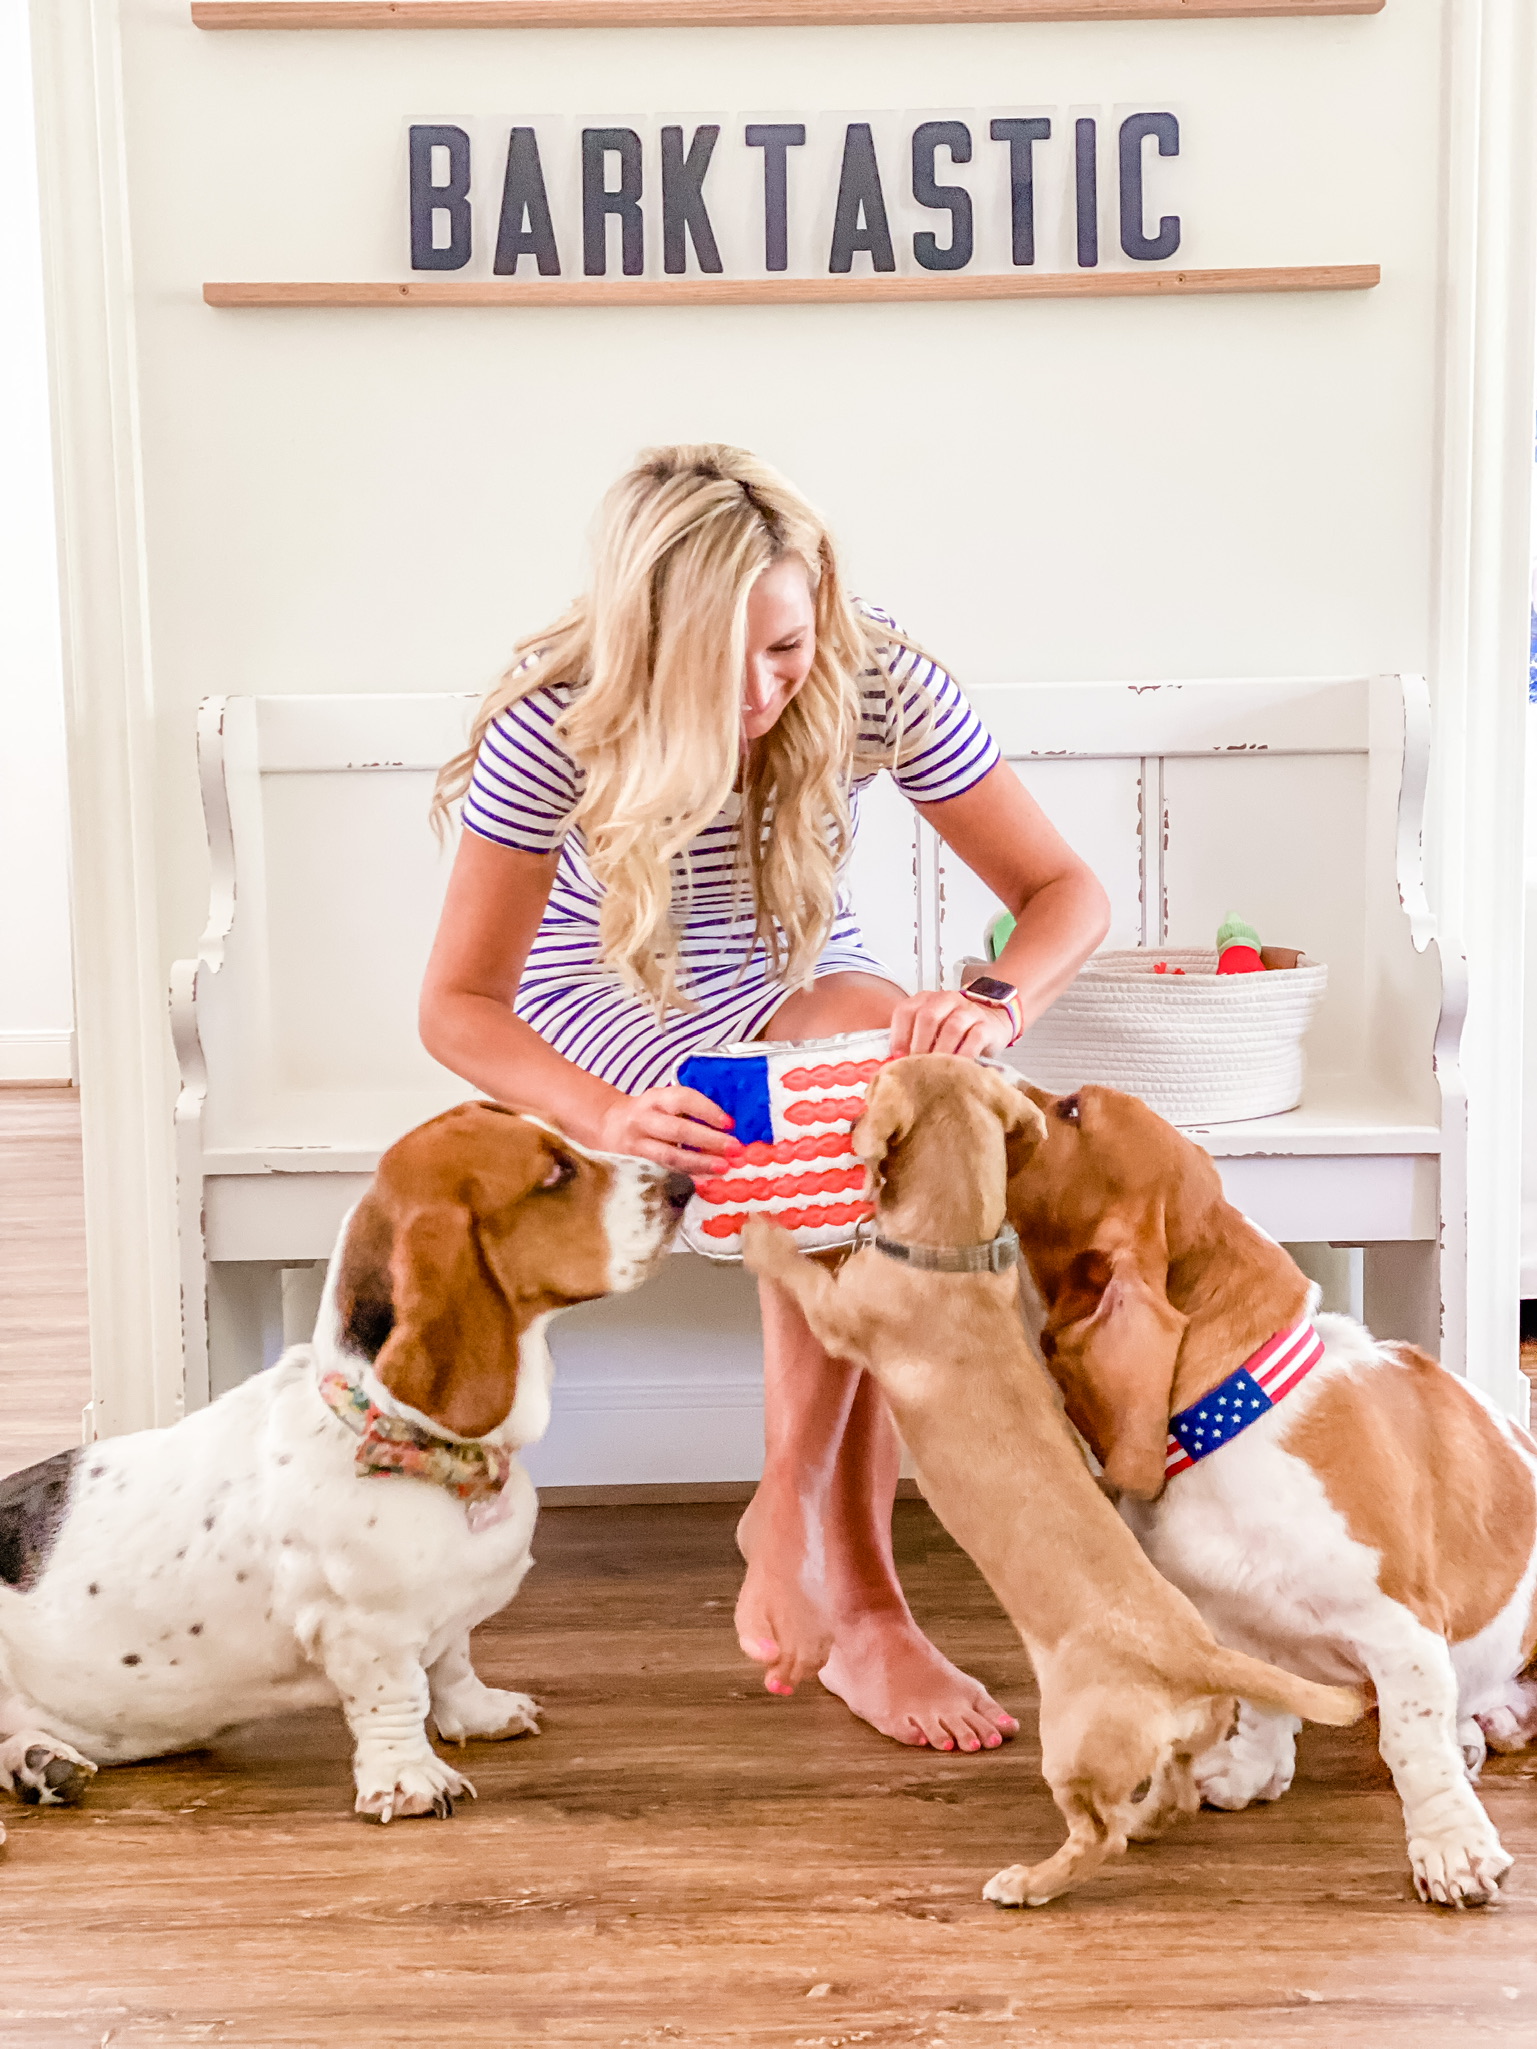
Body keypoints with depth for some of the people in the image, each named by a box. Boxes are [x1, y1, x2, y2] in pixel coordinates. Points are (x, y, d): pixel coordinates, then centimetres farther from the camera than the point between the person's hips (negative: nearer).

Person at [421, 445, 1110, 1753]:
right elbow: (458, 1002, -22)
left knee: (886, 1060, -34)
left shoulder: (875, 682, -21)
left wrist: (995, 1004, -39)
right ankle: (859, 1597, -27)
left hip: (804, 987, 3)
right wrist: (608, 1116, -42)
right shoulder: (559, 724, -26)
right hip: (608, 1006, -3)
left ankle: (794, 1508, -20)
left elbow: (1065, 891, -15)